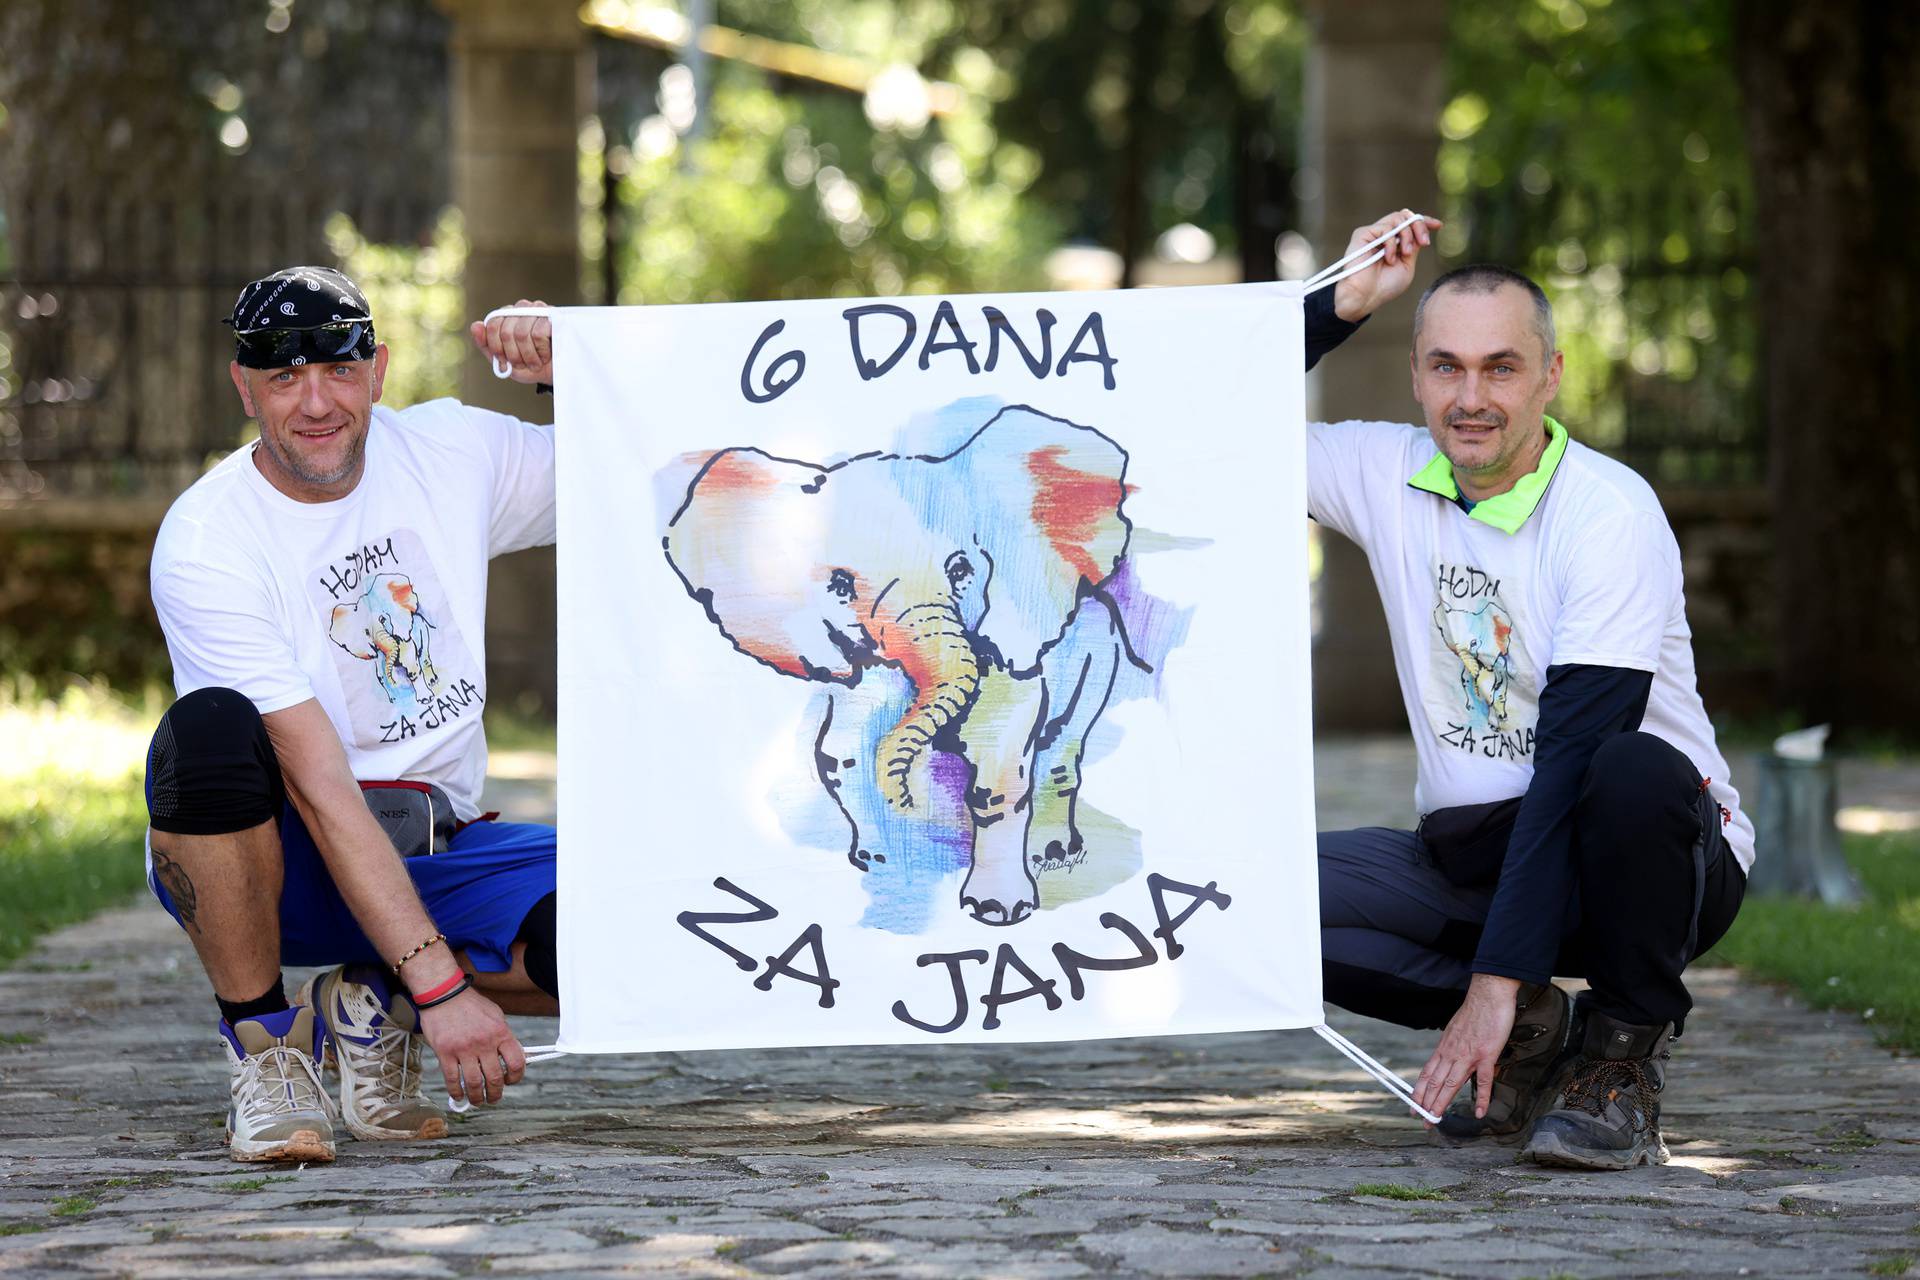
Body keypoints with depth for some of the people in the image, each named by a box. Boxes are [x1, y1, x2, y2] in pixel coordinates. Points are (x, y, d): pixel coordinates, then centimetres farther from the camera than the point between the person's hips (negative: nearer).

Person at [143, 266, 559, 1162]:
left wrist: (566, 371, -11)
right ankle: (263, 1044, -14)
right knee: (209, 728, -38)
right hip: (275, 861, -4)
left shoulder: (448, 451, -1)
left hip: (432, 851, 4)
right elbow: (320, 791, -23)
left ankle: (371, 1007, 5)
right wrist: (440, 984, -30)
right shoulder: (204, 542, -17)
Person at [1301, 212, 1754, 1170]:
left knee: (1635, 773, -39)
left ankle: (1622, 1056, -13)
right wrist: (1341, 306, -8)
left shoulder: (1612, 512, -17)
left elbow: (1575, 754, -23)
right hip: (1473, 854, 5)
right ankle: (1529, 1034, 1)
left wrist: (1496, 976, -29)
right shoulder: (1388, 474, 0)